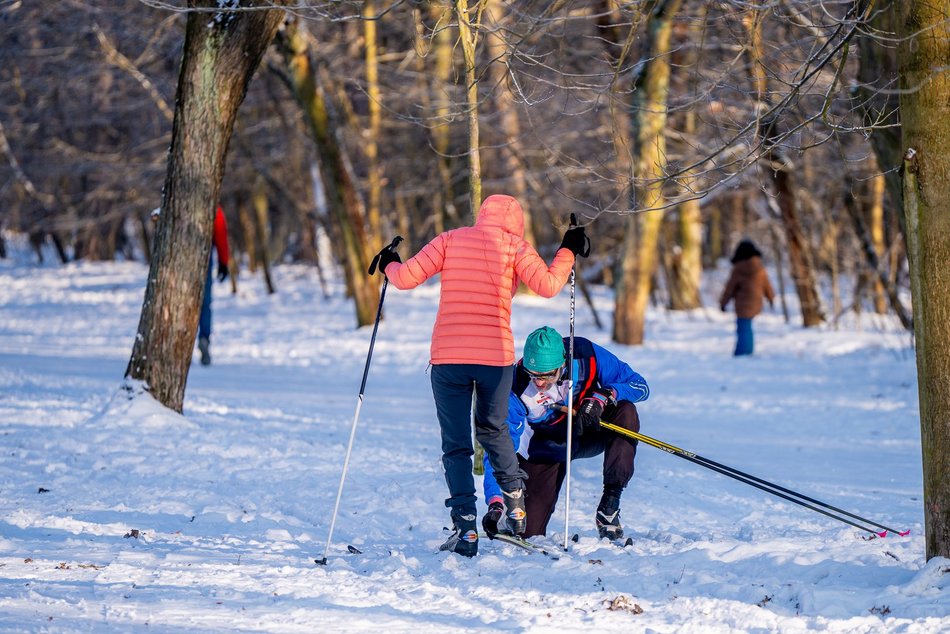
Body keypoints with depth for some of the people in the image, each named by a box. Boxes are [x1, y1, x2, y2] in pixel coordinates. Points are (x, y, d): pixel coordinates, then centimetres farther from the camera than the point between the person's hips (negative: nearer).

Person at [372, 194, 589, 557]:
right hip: (496, 356, 0)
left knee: (455, 445, 5)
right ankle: (515, 506, 28)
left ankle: (466, 528, -5)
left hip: (447, 357, 0)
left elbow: (406, 278, 2)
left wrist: (389, 265, 24)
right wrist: (567, 252, 8)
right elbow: (547, 285, -8)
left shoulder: (451, 240, 8)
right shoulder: (515, 247, 5)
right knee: (493, 429, 26)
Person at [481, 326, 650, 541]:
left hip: (587, 435, 2)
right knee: (529, 533, -11)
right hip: (545, 449, -1)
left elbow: (639, 386, -20)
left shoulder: (586, 356, -27)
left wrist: (603, 396, -39)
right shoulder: (516, 388, -30)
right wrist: (495, 503, -42)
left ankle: (609, 506, -23)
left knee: (626, 413, -31)